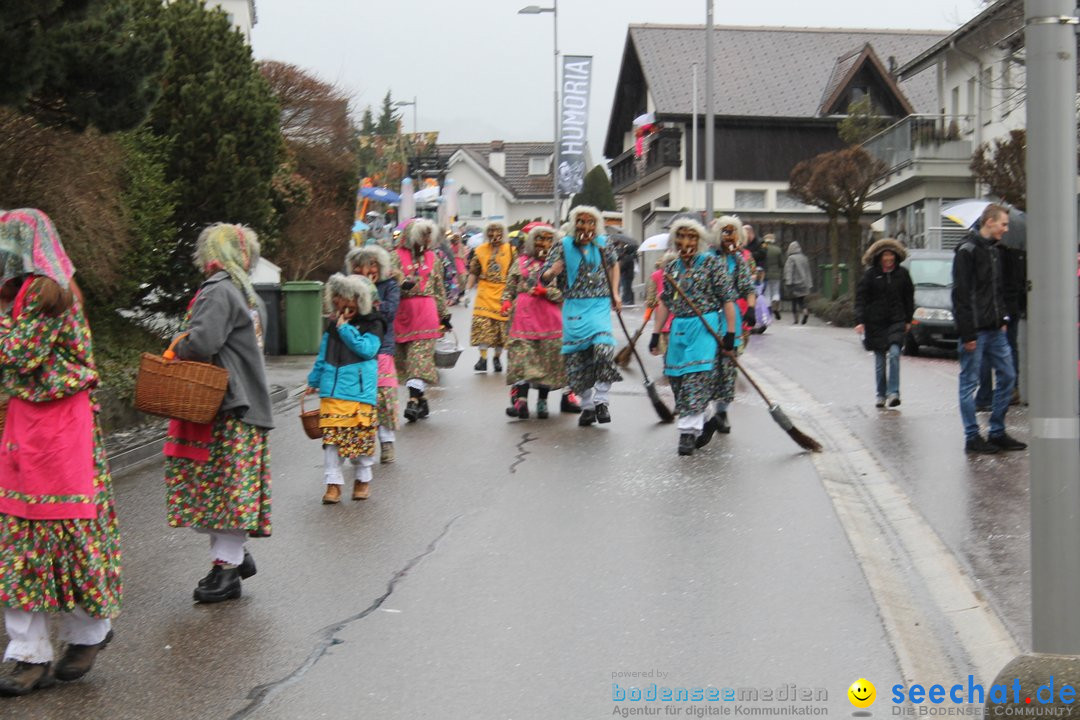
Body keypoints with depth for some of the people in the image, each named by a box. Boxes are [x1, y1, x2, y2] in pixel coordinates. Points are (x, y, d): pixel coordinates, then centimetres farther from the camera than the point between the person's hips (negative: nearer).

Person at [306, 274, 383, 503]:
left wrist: (345, 328, -14)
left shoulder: (372, 323, -1)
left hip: (359, 391, -4)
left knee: (361, 437, 1)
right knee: (331, 438, -3)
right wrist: (314, 381, 27)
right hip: (331, 390, 4)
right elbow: (323, 355, 23)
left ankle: (363, 479, 21)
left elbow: (368, 349, -16)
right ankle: (333, 483, 2)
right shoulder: (333, 324, 14)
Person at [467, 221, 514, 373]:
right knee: (482, 324, -10)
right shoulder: (480, 250, 6)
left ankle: (497, 357, 18)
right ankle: (483, 358, -4)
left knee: (502, 325, 4)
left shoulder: (510, 250, 3)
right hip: (485, 293, 0)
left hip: (503, 293, 0)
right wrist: (468, 289, 2)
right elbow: (474, 272, 9)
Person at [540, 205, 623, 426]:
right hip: (574, 306, 0)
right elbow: (544, 278, -2)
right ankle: (587, 406, 16)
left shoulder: (603, 244, 4)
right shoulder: (563, 246, 0)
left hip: (599, 304, 0)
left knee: (603, 347, -22)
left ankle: (600, 400, -9)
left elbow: (614, 265, 26)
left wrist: (614, 293, 19)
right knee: (577, 357, 1)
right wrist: (552, 272, -25)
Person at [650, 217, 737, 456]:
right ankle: (708, 418, 25)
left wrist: (730, 333, -10)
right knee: (679, 378, 5)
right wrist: (656, 333, 14)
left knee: (696, 377, -13)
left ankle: (689, 431, -10)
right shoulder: (671, 267, 12)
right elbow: (665, 302, 18)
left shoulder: (711, 262, -4)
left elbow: (727, 298, -6)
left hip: (705, 327, -6)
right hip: (678, 329, 6)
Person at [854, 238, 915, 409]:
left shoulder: (902, 273, 5)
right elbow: (860, 298, -3)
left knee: (894, 353, -17)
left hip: (896, 321, 0)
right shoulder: (870, 274, -1)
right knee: (879, 360, 6)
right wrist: (860, 321, -13)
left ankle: (893, 393, -16)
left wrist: (908, 320, 12)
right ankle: (881, 395, 16)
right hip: (876, 322, 0)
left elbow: (909, 297, 14)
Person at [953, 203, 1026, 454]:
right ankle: (972, 438, 4)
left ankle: (997, 433, 17)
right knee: (970, 382, -1)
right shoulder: (967, 250, -11)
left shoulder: (992, 251, 16)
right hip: (975, 330, -9)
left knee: (1007, 376, 9)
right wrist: (967, 333, -19)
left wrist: (1002, 318, 13)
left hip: (995, 329, 9)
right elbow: (960, 295, -16)